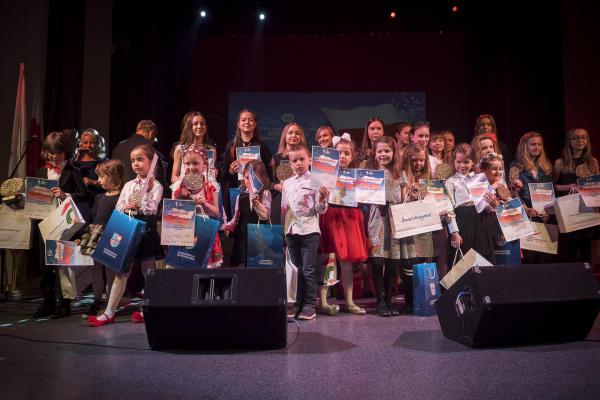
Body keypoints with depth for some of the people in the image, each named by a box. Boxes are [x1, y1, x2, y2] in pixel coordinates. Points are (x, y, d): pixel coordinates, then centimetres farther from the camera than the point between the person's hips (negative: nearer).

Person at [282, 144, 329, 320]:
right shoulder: (287, 183, 13)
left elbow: (320, 210, -5)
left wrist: (322, 200, -24)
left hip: (309, 230, -5)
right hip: (291, 230, 5)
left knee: (308, 270, -2)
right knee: (296, 269, 12)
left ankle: (309, 305, 8)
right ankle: (298, 303, 21)